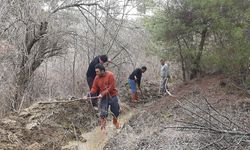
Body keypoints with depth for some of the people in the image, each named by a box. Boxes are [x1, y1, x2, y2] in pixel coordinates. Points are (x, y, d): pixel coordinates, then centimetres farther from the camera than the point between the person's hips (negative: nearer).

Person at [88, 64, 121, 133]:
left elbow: (111, 87, -20)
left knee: (116, 112, 14)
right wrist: (90, 95, -21)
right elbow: (94, 88, -3)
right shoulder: (97, 78, -5)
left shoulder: (110, 75, -17)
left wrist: (102, 94, -24)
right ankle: (103, 127, 5)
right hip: (104, 98, 2)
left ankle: (115, 122, 43)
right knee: (103, 113, -8)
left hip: (112, 96, -1)